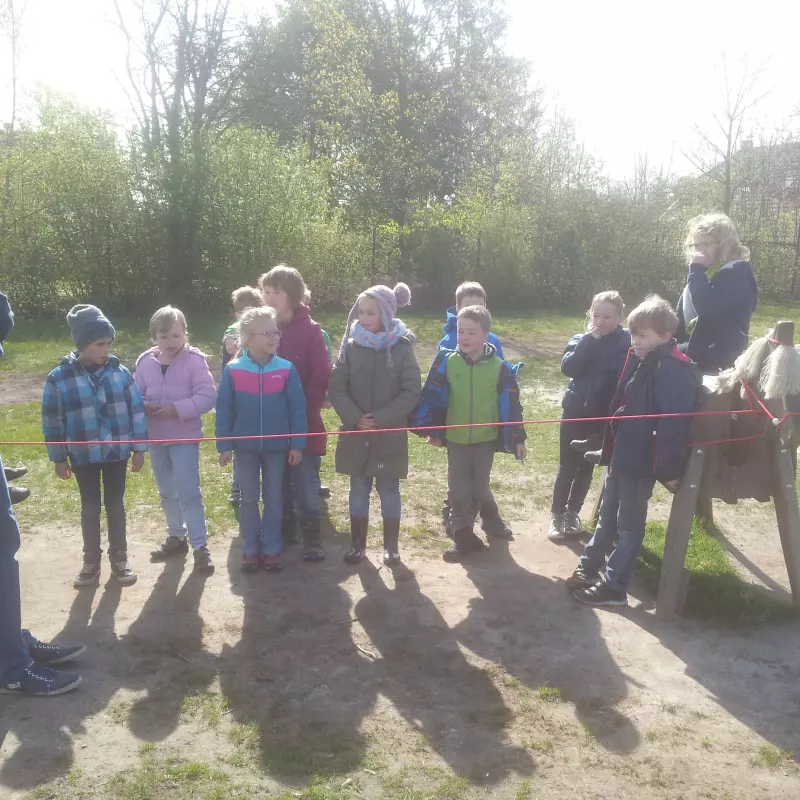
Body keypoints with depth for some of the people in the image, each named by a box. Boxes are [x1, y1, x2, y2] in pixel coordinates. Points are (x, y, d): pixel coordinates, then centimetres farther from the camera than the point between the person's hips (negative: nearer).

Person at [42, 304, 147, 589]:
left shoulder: (120, 372, -7)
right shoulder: (59, 378, -11)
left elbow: (136, 410, -1)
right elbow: (52, 421, -4)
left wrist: (139, 448, 0)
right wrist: (59, 458, -1)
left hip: (117, 452, 1)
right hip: (83, 456, -1)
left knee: (116, 505, 13)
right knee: (90, 508, 13)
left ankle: (119, 558, 27)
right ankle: (91, 561, 27)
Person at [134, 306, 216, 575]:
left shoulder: (194, 360, -12)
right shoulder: (146, 362, 0)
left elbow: (207, 397, -15)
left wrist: (177, 409, -23)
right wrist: (144, 406, -14)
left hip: (185, 437, -5)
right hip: (155, 438, 5)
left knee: (189, 492, -4)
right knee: (167, 492, 17)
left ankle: (200, 546, 4)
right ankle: (176, 537, 33)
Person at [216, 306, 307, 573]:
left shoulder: (286, 369, -8)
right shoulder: (232, 370, -9)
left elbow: (297, 409, -4)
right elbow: (224, 410, -4)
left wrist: (297, 444, -6)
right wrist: (224, 445, -5)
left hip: (277, 446, 0)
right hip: (245, 447, 0)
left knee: (274, 499, 12)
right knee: (249, 499, 12)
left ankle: (272, 549, 24)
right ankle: (250, 550, 25)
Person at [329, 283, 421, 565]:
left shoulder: (402, 348, -6)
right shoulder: (351, 346, -1)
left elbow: (411, 392, -9)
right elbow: (337, 388, -2)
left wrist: (381, 418, -16)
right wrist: (354, 417, -14)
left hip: (391, 434, -2)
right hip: (355, 433, 2)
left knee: (389, 489, 9)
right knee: (359, 489, 12)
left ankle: (391, 546, 22)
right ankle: (357, 544, 25)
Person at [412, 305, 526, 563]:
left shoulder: (499, 367, -8)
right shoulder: (446, 362, -6)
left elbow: (511, 404, -3)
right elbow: (432, 398, 0)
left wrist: (517, 438, -2)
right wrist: (433, 430, 1)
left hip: (486, 438, 0)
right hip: (456, 438, 0)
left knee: (479, 488, 12)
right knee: (458, 489, 5)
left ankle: (464, 530, 30)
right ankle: (462, 536, 16)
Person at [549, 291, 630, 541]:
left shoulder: (625, 343, -4)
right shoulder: (580, 340, -2)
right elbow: (568, 367, -20)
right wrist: (589, 339, -20)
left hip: (603, 417, 1)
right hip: (575, 412, 0)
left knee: (586, 469, 14)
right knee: (567, 467, 5)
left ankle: (572, 513, 29)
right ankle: (557, 515, 18)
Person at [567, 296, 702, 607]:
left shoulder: (674, 370, -19)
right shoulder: (640, 361, 10)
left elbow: (674, 423, -23)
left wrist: (669, 468, -24)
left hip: (642, 462, -9)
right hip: (622, 455, 9)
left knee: (628, 525, 4)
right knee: (607, 516, 20)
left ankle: (614, 586, 14)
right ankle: (590, 566, 34)